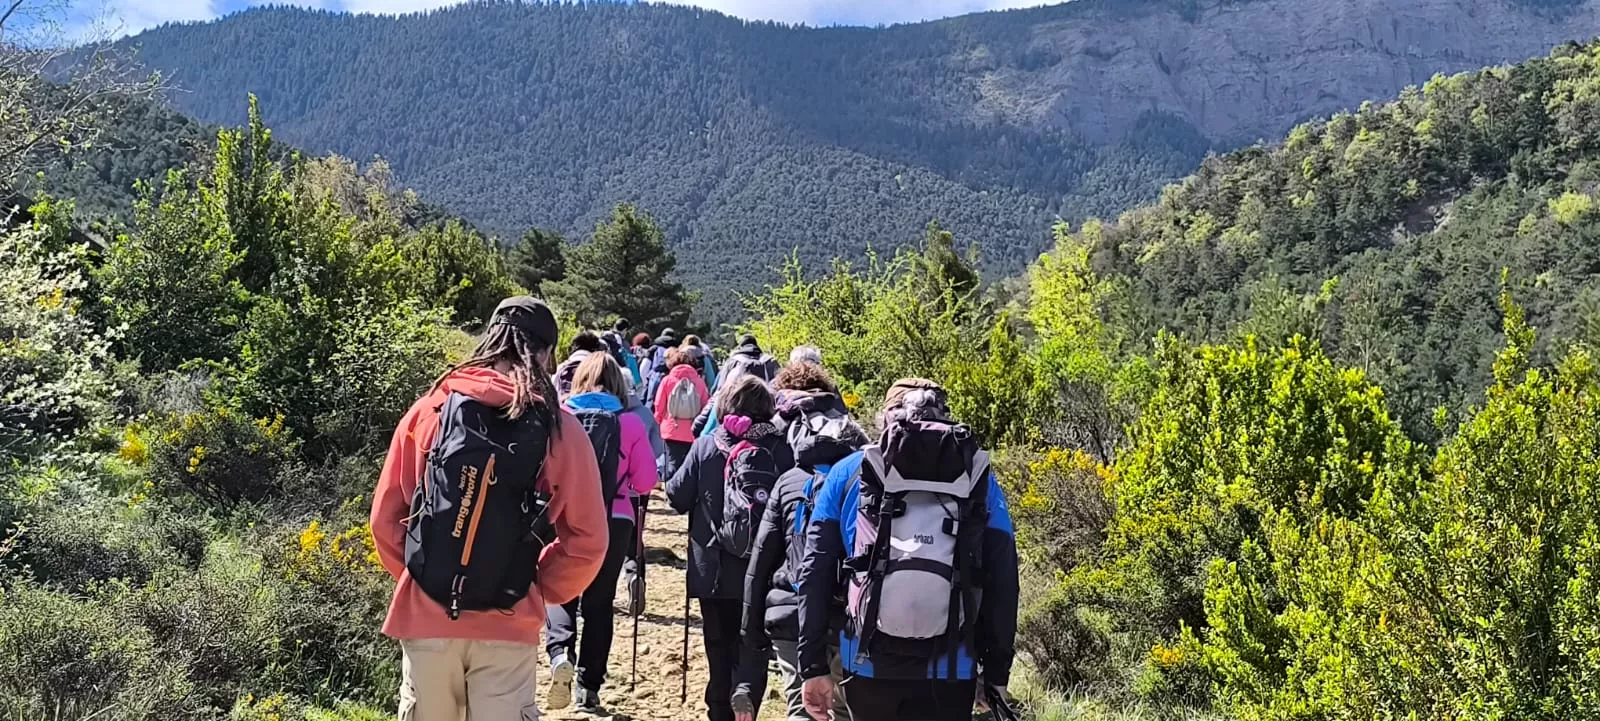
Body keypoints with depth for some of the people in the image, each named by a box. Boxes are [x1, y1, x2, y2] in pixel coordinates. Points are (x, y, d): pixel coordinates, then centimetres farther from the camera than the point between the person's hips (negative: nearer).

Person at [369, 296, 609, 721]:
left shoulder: (429, 410, -1)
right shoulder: (560, 430, -5)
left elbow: (385, 516, 2)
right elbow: (588, 540, -4)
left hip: (425, 615, 2)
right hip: (508, 624, -2)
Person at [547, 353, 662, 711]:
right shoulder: (631, 422, -3)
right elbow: (647, 482, -2)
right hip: (614, 521, 0)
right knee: (599, 603, 12)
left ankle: (560, 654, -14)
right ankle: (589, 686, 16)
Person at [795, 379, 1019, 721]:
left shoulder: (848, 473, 9)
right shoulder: (979, 481, 9)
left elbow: (816, 574, 3)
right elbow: (1002, 582, 5)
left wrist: (814, 665, 5)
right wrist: (996, 673, 10)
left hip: (868, 663, 1)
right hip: (949, 670, -1)